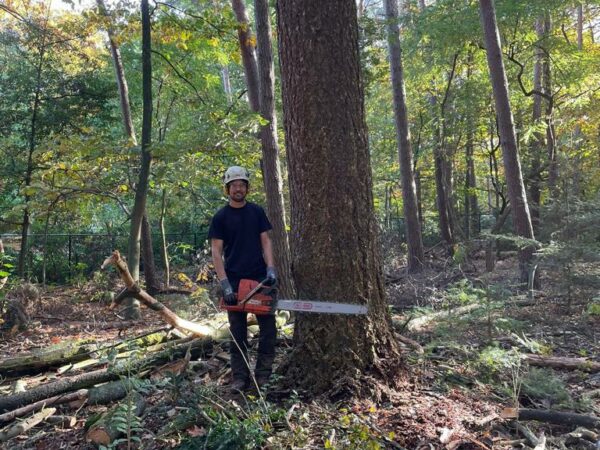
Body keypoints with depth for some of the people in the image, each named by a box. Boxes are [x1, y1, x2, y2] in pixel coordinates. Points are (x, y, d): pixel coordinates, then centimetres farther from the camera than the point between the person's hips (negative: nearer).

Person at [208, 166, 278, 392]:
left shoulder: (257, 212, 8)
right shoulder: (220, 217, 1)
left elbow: (265, 242, 7)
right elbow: (216, 252, -4)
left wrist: (270, 268, -8)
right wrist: (224, 284, -13)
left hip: (260, 279, 2)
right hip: (234, 282, -2)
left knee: (269, 328, 1)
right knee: (238, 332, 6)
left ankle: (263, 375, 12)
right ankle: (240, 377, 15)